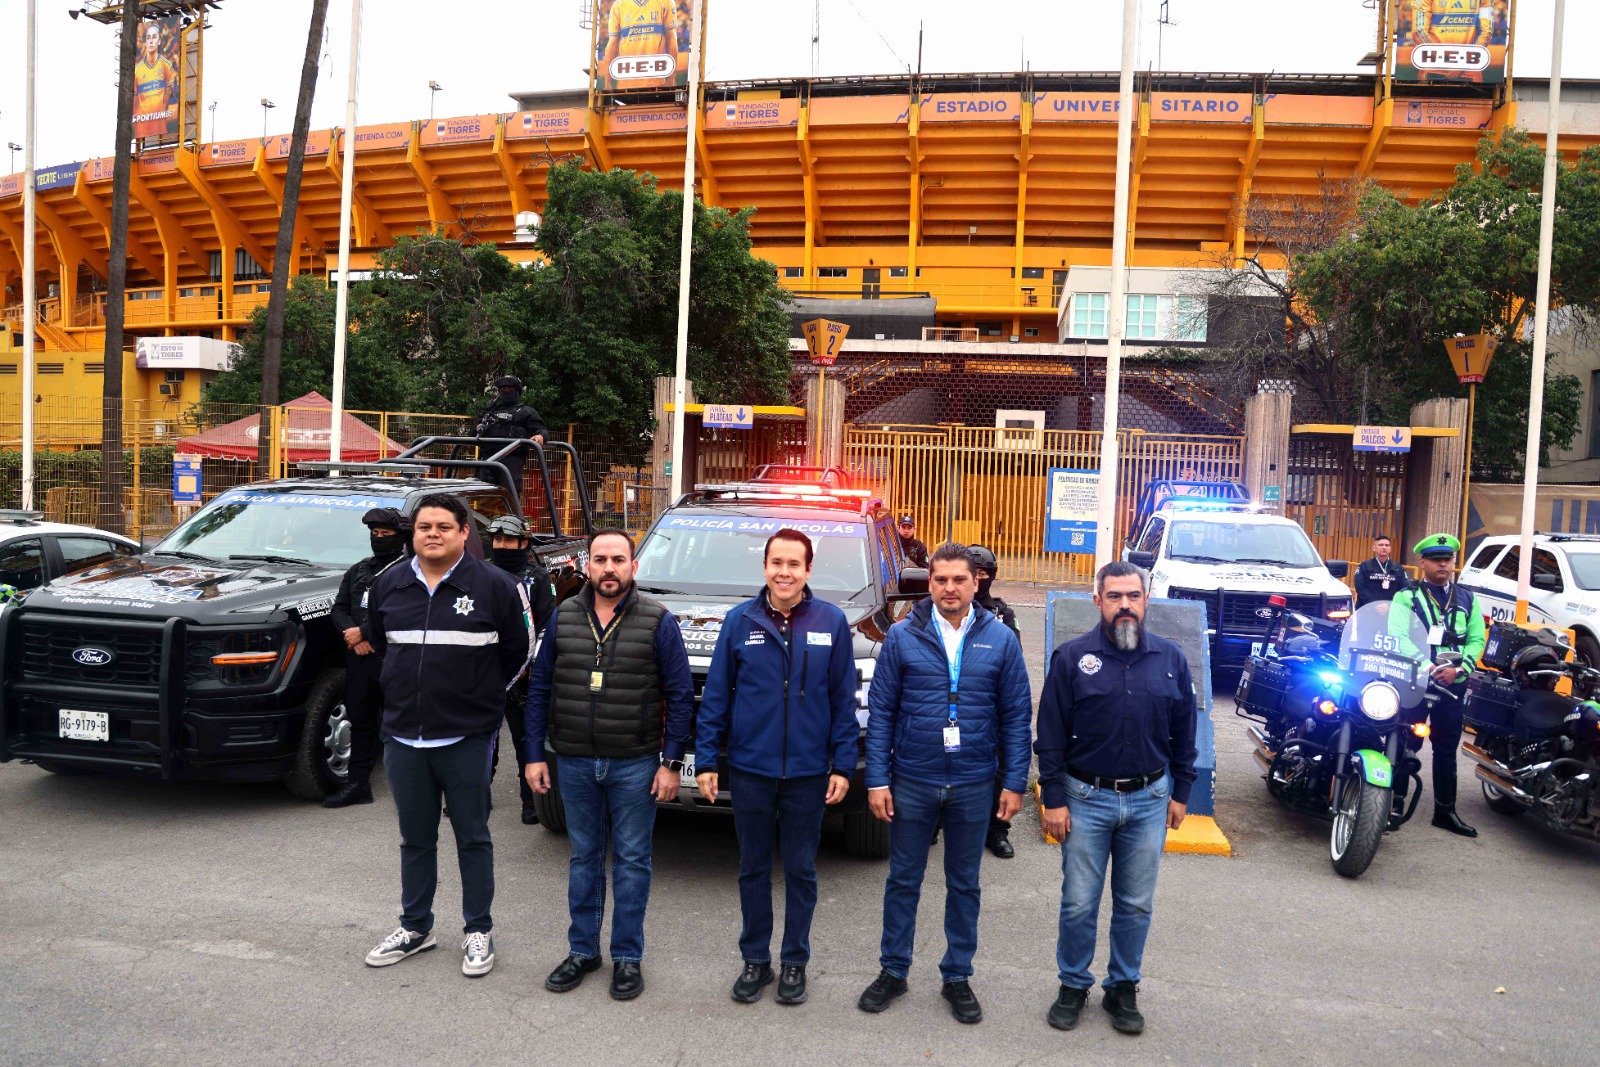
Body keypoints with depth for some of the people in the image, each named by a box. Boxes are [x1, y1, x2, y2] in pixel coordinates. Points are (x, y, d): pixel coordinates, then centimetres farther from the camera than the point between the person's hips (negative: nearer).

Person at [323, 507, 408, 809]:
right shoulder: (358, 571, 20)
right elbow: (339, 608, 16)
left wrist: (365, 633, -13)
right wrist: (352, 635, -4)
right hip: (358, 659, 6)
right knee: (360, 721, 11)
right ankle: (358, 784, 18)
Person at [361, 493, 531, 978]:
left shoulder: (495, 585, -7)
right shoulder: (388, 585, 6)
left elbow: (515, 652, 0)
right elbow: (378, 643, 20)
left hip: (467, 738, -4)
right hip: (403, 736, 4)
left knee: (472, 838, 7)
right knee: (415, 839, 16)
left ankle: (478, 932, 20)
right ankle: (415, 927, 31)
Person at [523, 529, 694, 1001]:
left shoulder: (658, 621, -7)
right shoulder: (563, 617, 2)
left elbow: (681, 694, -6)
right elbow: (540, 687, 6)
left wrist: (671, 762, -10)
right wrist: (534, 754, 2)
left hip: (634, 764, -3)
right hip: (574, 762, 3)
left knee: (632, 860, 7)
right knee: (584, 856, 15)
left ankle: (627, 957, 20)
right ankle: (582, 949, 28)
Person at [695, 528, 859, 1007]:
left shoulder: (832, 622, -3)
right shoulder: (740, 621, -2)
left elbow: (844, 699, -1)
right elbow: (716, 695, 1)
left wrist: (843, 764, -4)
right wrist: (706, 759, -2)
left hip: (807, 772, 0)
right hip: (749, 769, 1)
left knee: (801, 870, 12)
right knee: (753, 869, 14)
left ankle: (795, 962, 28)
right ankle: (755, 960, 29)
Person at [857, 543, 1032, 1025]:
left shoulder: (1001, 640, -2)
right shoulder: (902, 636, -5)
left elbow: (1017, 715, 0)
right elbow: (880, 711, -4)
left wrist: (1014, 781, -4)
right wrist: (877, 779, -8)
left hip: (973, 785, 1)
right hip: (912, 782, 0)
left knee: (964, 885, 14)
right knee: (903, 881, 12)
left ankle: (957, 976, 30)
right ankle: (893, 971, 29)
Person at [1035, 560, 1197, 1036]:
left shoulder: (1170, 658, 2)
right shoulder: (1072, 657, -7)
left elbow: (1183, 730, 10)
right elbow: (1051, 734, -6)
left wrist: (1180, 792, 9)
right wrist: (1053, 799, -8)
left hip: (1149, 800, 2)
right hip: (1087, 799, -2)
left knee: (1136, 906, 13)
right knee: (1078, 904, 7)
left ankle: (1123, 988, 30)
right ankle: (1073, 985, 26)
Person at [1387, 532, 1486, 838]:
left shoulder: (1468, 600, 11)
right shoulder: (1406, 597, -1)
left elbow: (1477, 639, 5)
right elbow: (1397, 638, -11)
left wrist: (1459, 668, -12)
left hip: (1452, 684, 4)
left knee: (1447, 748, 10)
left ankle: (1445, 810, 18)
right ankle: (1395, 804, 12)